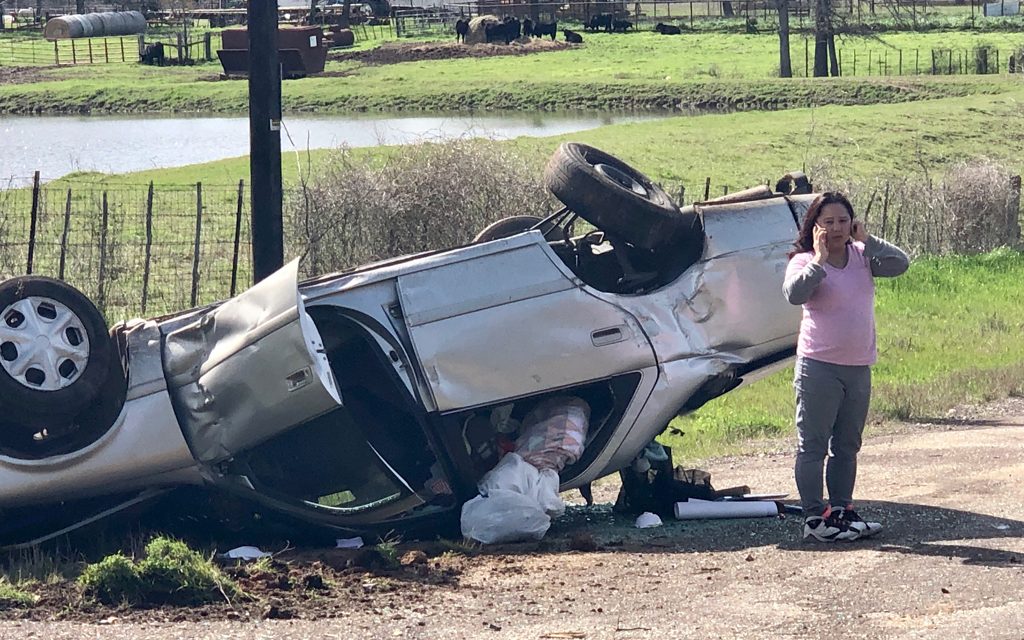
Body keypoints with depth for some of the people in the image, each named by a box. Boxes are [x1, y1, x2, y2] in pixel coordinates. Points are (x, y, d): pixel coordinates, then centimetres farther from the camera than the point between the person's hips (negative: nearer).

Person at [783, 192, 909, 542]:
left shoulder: (862, 256, 8)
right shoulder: (804, 262, -7)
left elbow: (900, 263, -4)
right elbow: (794, 293, -26)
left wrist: (868, 240, -10)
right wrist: (820, 259, -25)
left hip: (859, 368, 6)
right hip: (819, 367, -6)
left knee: (847, 446, 14)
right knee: (813, 445, -2)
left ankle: (841, 512, 23)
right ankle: (814, 518, 0)